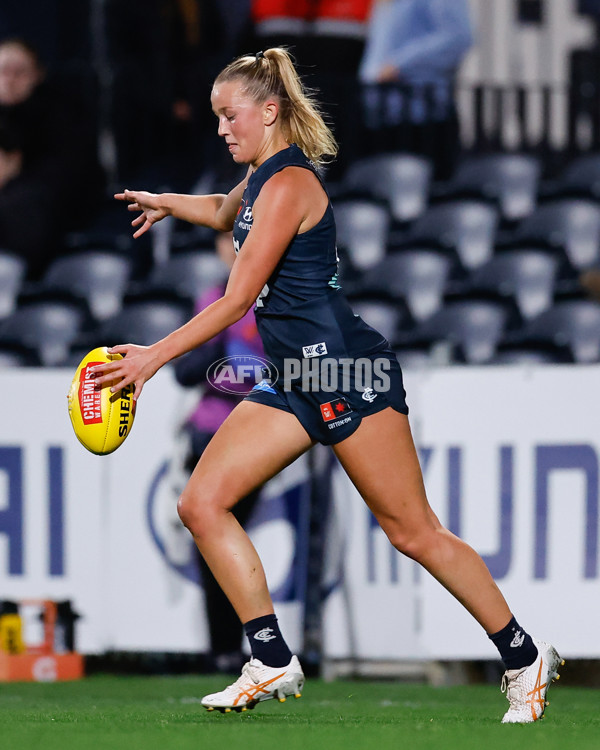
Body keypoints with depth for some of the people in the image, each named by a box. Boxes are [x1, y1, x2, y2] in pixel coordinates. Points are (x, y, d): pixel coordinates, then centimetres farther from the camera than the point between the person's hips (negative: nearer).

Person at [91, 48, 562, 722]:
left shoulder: (289, 184, -16)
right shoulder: (262, 175, 14)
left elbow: (238, 299, -20)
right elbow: (226, 213, 43)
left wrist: (155, 357, -20)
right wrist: (165, 203, 34)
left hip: (347, 371, -10)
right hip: (296, 381, 10)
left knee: (413, 533, -4)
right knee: (202, 504, -3)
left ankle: (524, 658, 9)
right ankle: (272, 663, 0)